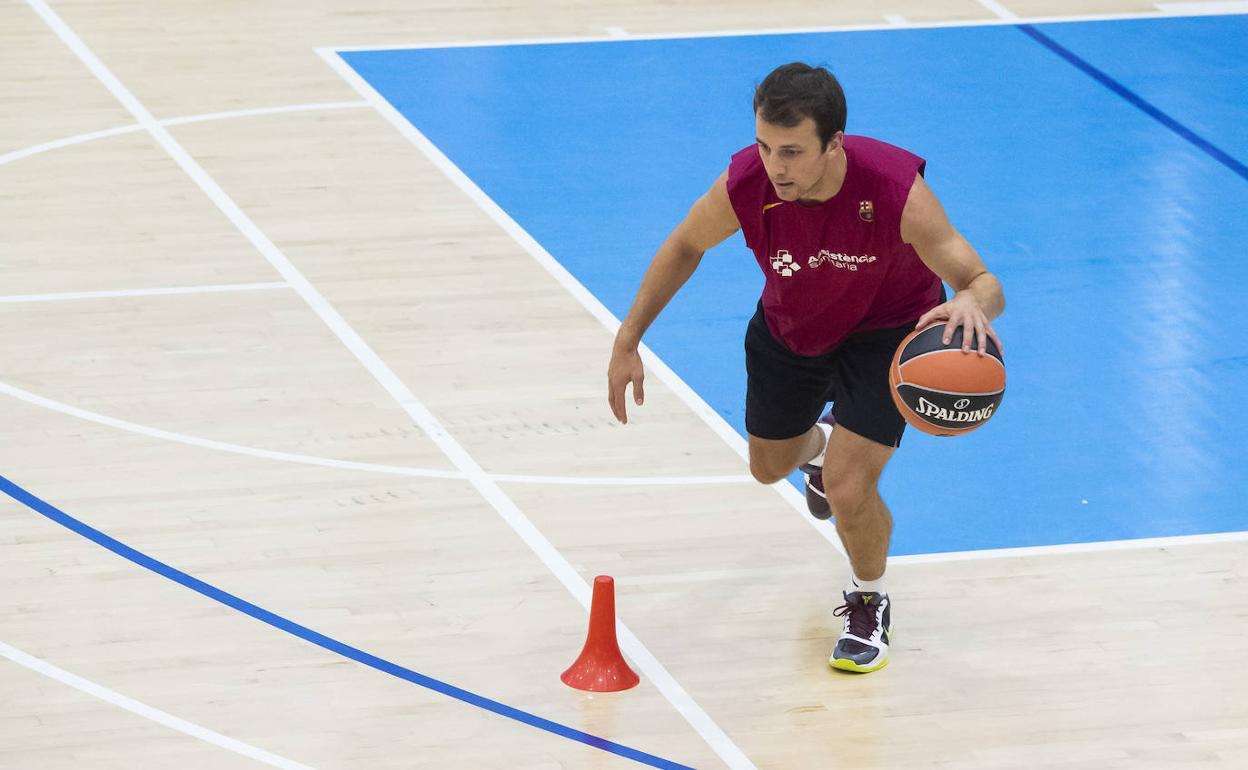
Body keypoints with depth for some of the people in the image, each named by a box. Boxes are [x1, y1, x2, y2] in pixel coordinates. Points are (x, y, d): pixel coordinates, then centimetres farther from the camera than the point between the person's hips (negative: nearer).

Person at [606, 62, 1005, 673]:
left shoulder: (895, 192, -41)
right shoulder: (745, 186, -33)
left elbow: (983, 283, -36)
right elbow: (684, 247, -10)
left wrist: (972, 305, -61)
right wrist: (627, 340, -8)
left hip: (887, 328, -4)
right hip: (790, 325, 4)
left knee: (849, 490, -16)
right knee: (770, 466, 23)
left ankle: (869, 601, 18)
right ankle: (822, 443, 64)